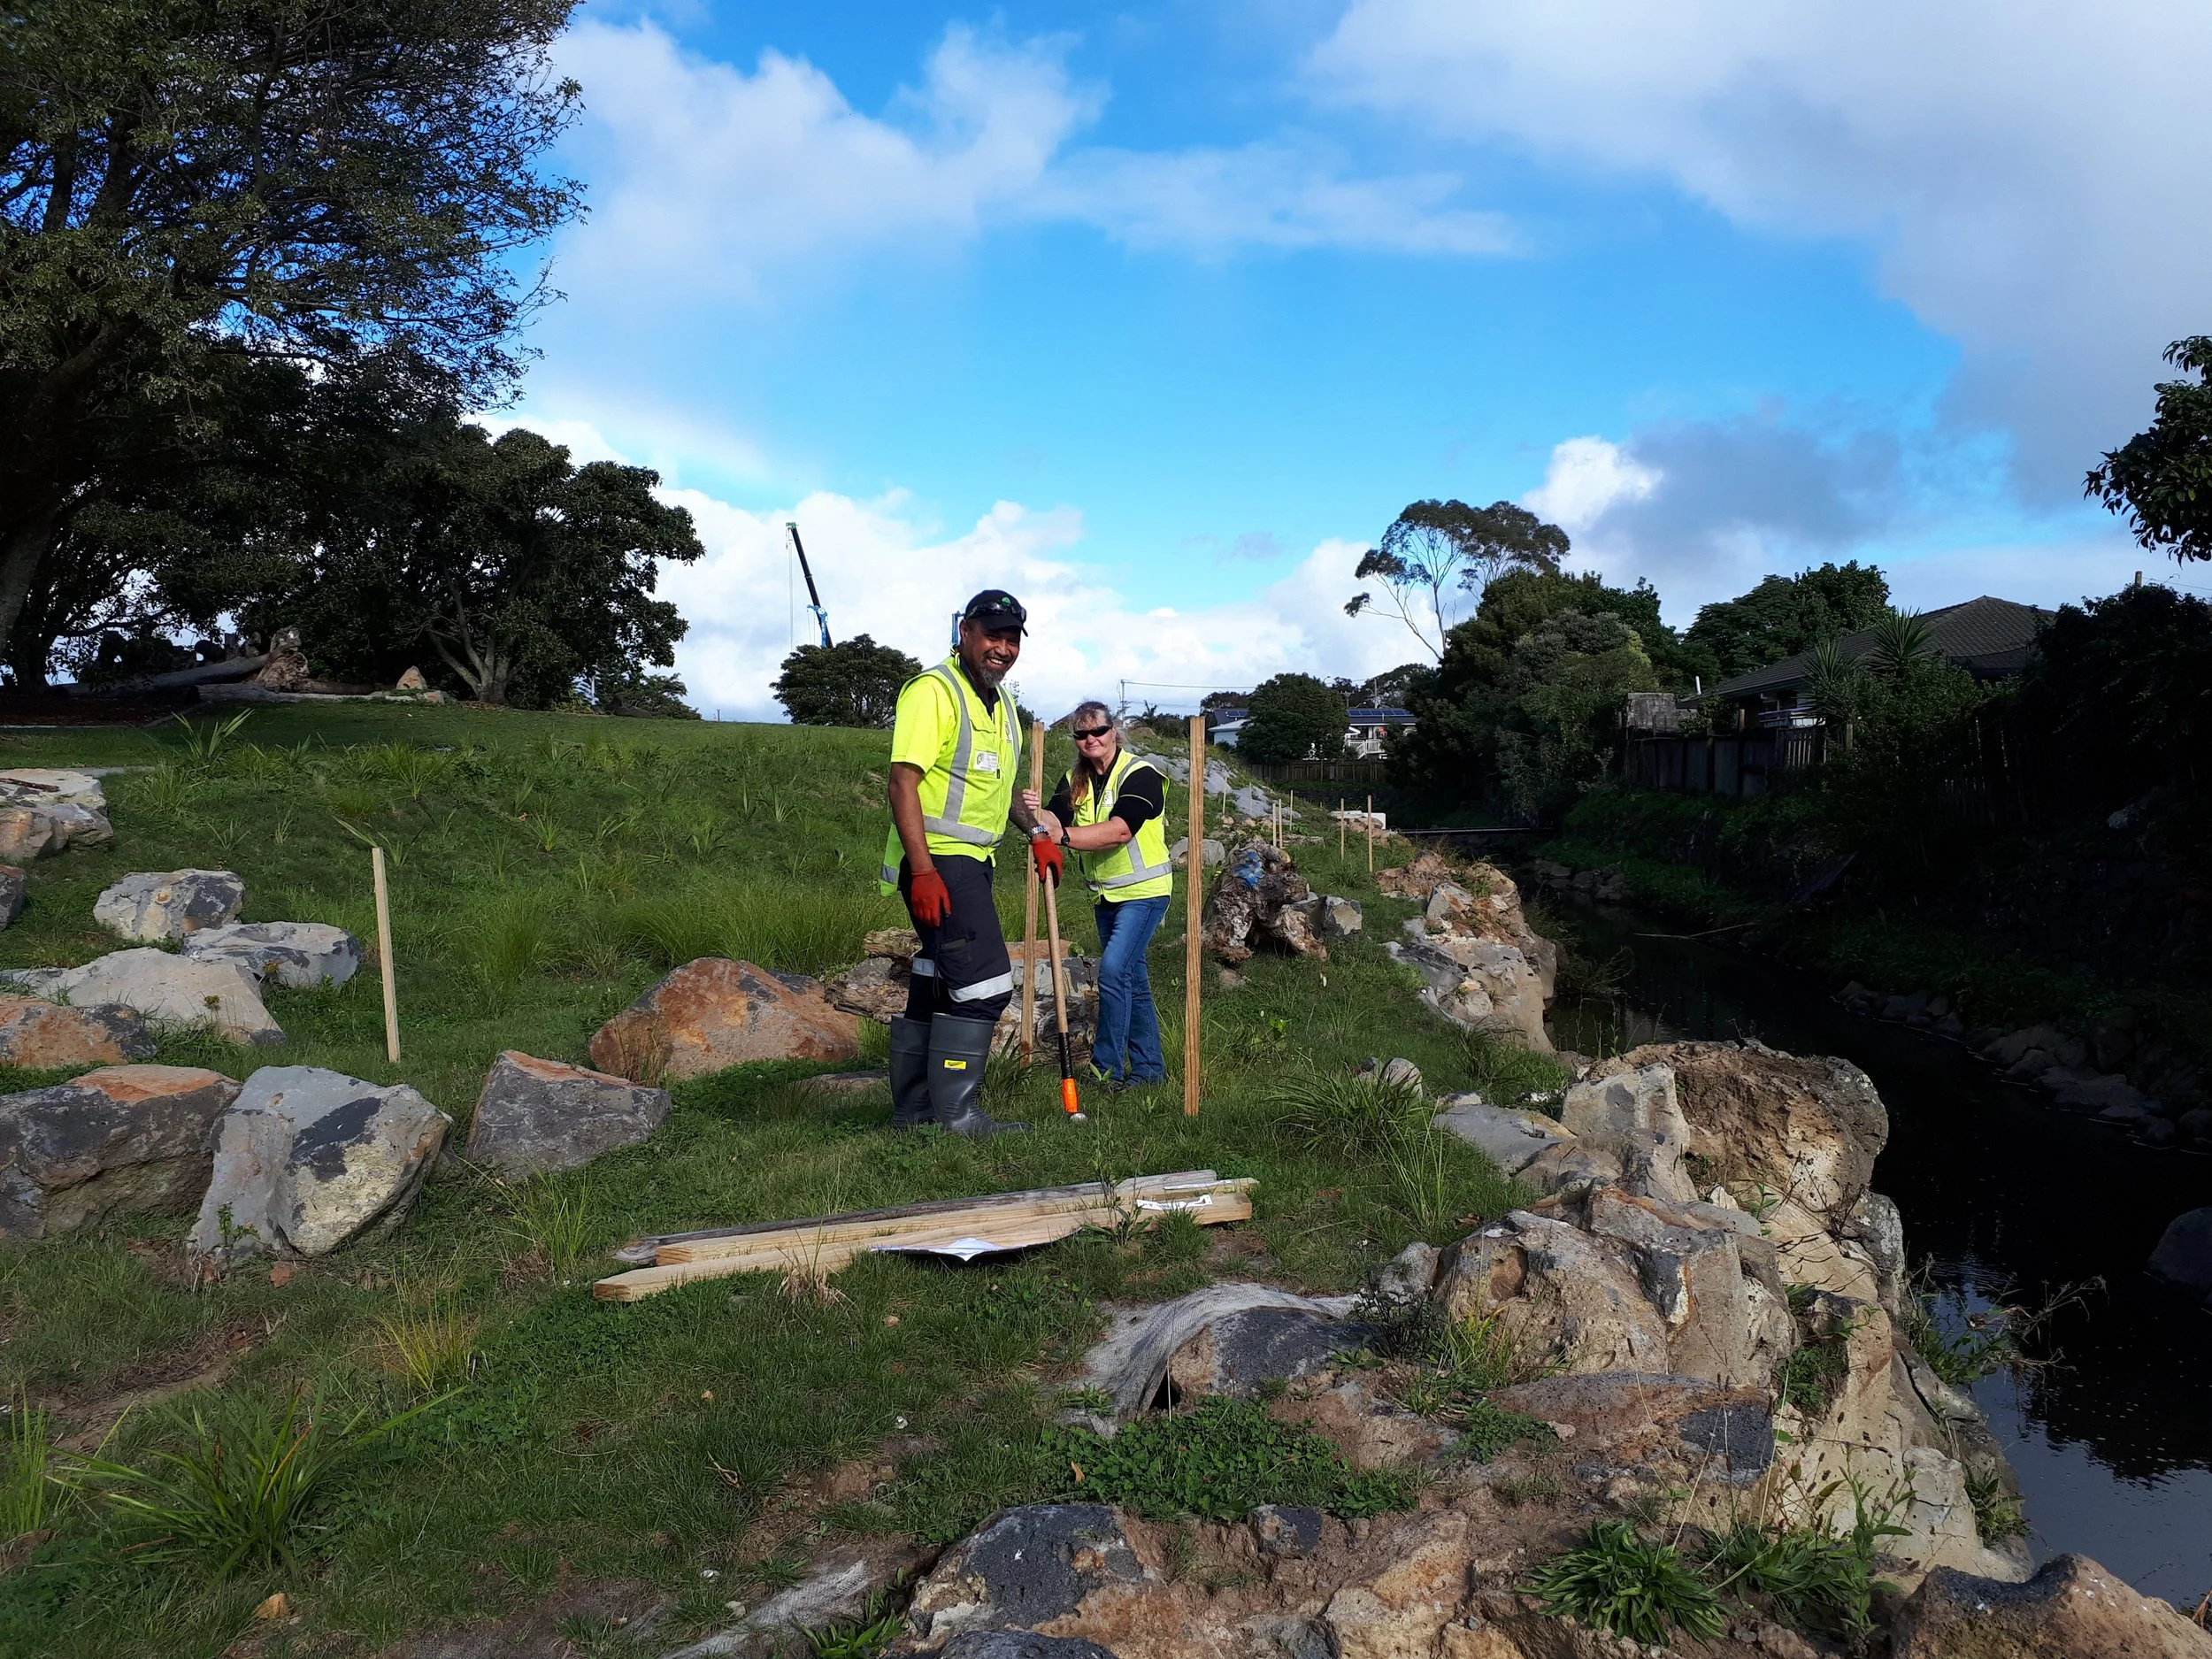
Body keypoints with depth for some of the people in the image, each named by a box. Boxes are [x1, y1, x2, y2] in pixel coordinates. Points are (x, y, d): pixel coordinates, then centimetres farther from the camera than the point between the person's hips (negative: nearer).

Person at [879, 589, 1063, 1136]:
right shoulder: (933, 691, -12)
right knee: (984, 984, -12)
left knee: (937, 982, 14)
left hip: (970, 862, 10)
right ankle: (956, 1113, -4)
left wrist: (1037, 832, 18)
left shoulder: (1000, 699, 18)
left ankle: (912, 1108, 23)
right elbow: (903, 781, -19)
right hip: (937, 863, -10)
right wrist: (922, 870, -26)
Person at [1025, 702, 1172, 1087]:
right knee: (1132, 978, 13)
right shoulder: (1075, 780, 5)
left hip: (1143, 891, -7)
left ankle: (1107, 1068, -9)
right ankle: (1149, 1067, 24)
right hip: (1105, 893, 7)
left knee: (1113, 971, -18)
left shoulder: (1140, 774, -16)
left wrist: (1063, 835, -41)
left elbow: (1119, 830, -31)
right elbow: (1055, 820, -12)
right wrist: (1035, 813, -35)